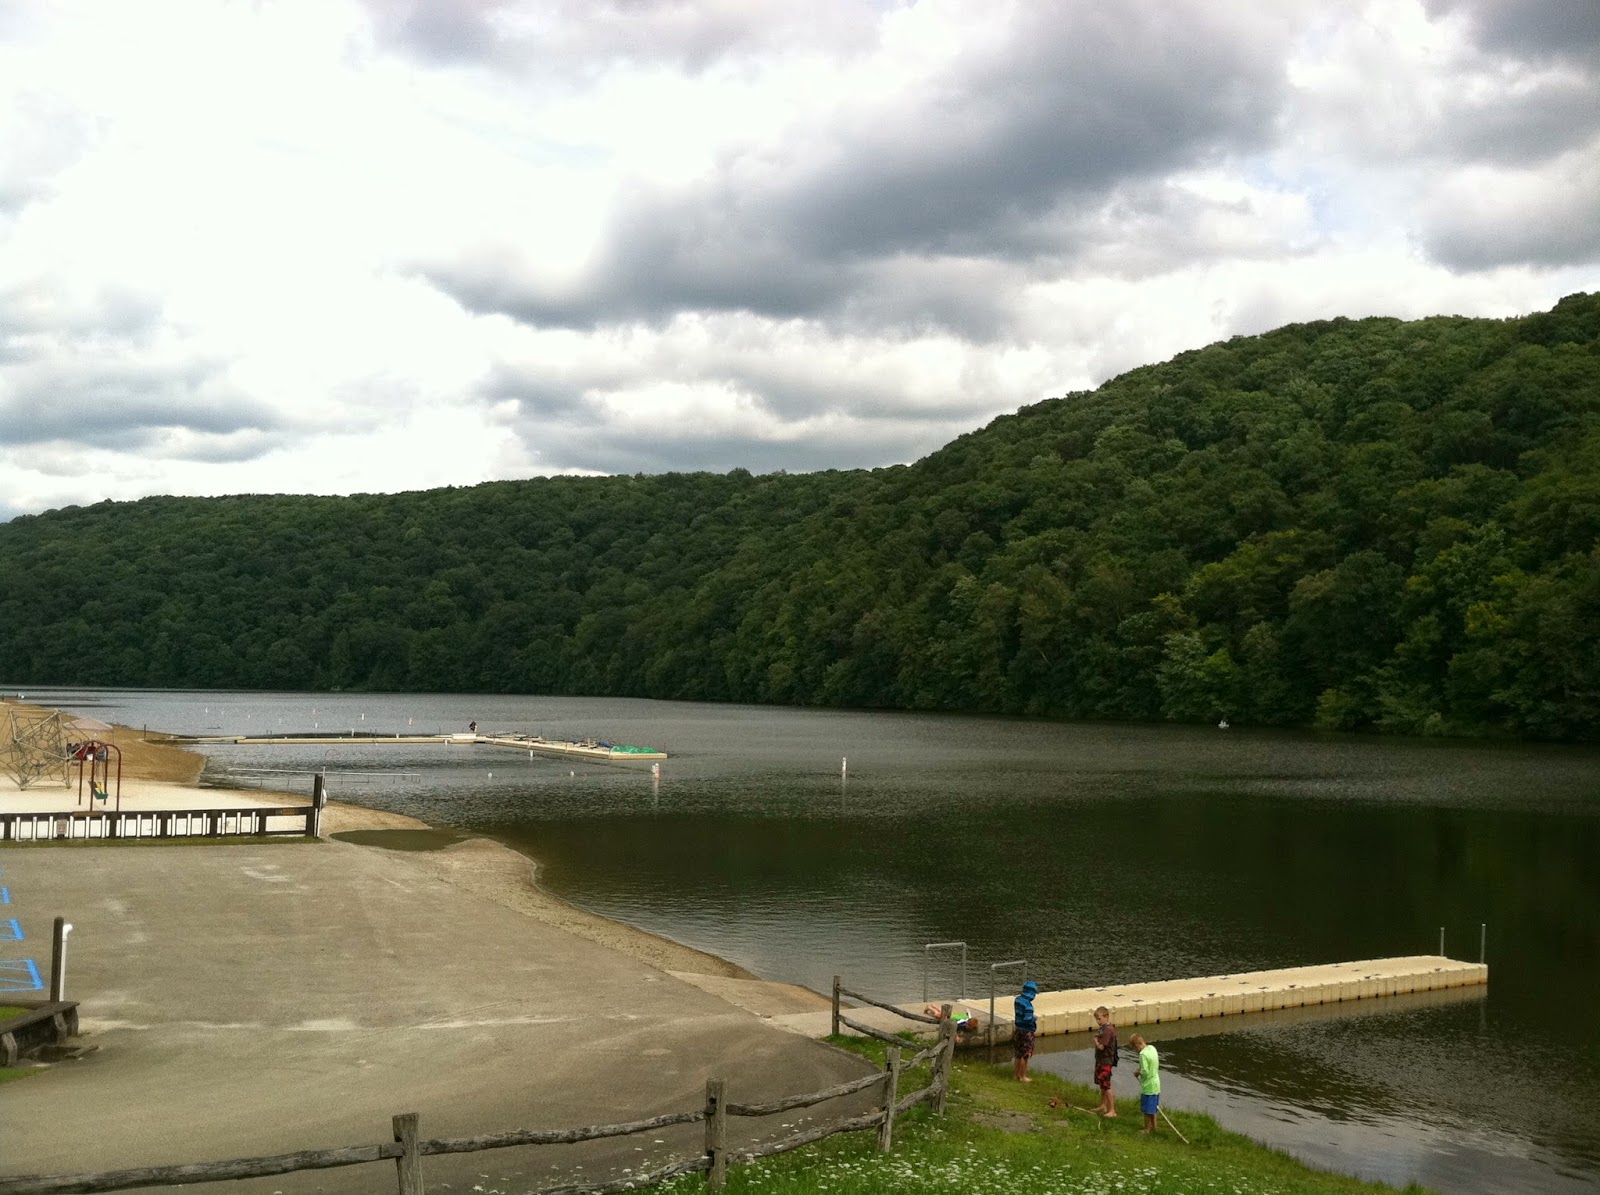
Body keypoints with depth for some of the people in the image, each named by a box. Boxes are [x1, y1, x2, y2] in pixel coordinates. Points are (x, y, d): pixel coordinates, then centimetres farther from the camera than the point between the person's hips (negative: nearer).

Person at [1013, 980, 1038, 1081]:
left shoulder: (1017, 1000, 2)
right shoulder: (1027, 1004, -24)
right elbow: (1028, 1019, -28)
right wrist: (1034, 1019, -8)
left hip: (1018, 1030, 8)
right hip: (1026, 1032, -8)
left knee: (1019, 1054, 18)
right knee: (1024, 1055, 4)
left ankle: (1018, 1075, 28)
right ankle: (1023, 1077, 12)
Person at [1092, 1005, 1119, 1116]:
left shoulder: (1108, 1030, -23)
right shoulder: (1102, 1028, 7)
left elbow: (1101, 1046, -24)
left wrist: (1095, 1040, -9)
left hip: (1106, 1061, -10)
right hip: (1100, 1060, 10)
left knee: (1106, 1086, -5)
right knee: (1101, 1084, 21)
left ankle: (1112, 1110, 2)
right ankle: (1103, 1106, 35)